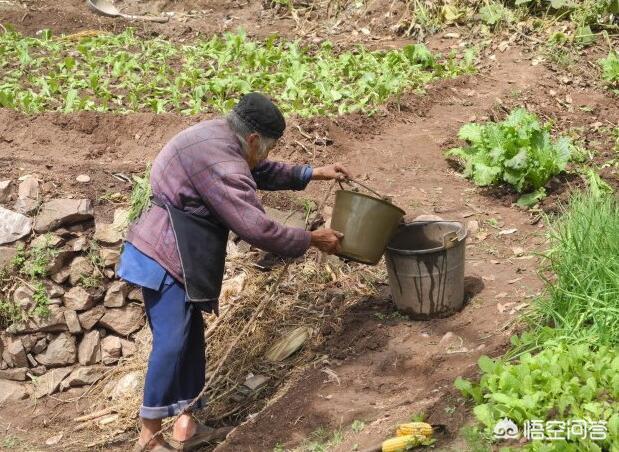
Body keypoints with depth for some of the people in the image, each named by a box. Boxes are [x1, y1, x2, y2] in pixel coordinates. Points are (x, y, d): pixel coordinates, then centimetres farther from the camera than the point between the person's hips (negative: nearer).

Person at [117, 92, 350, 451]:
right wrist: (313, 240, -11)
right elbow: (258, 229, -23)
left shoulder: (220, 136, 8)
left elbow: (261, 172, 26)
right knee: (172, 344, -9)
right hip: (165, 258, -11)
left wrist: (314, 173, 22)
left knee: (190, 339, 13)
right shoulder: (220, 162, -24)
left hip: (170, 255, 11)